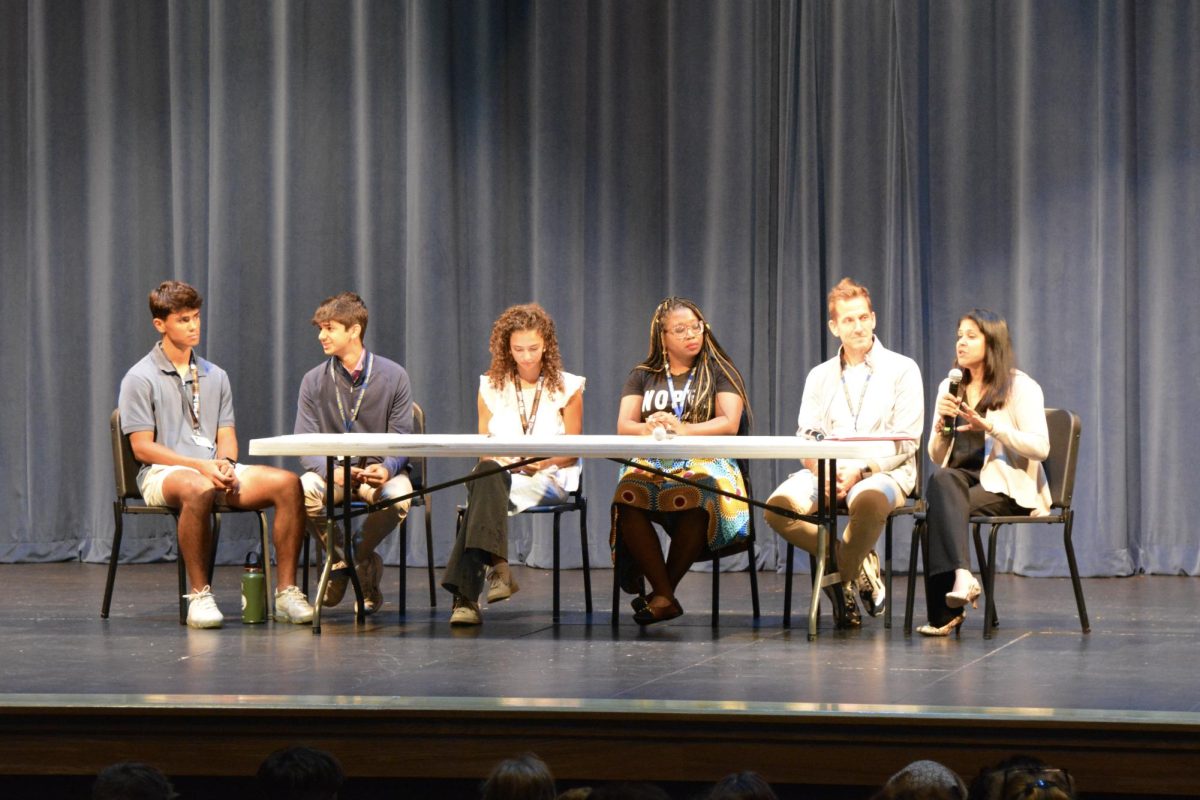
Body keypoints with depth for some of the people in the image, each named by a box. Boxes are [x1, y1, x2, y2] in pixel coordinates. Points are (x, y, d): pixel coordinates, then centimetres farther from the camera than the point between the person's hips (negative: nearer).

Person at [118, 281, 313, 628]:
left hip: (217, 471, 5)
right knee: (198, 489, -42)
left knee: (288, 483, -21)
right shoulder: (140, 378, 2)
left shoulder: (215, 376, 20)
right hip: (163, 472, -5)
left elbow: (227, 437, 17)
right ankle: (199, 596, -34)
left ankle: (286, 591, -19)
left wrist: (225, 463, -9)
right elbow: (142, 448, -5)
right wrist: (200, 466, -16)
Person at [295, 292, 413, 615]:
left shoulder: (393, 376, -2)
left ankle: (358, 554, -6)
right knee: (303, 491, -34)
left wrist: (386, 469, -27)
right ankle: (341, 555, -7)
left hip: (379, 471, -1)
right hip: (333, 470, 1)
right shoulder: (314, 381, 1)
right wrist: (331, 471, -26)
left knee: (399, 495, -36)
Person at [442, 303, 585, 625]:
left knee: (484, 489, -34)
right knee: (487, 474, -38)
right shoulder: (491, 387, 16)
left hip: (547, 480, -2)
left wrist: (541, 462, -14)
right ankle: (496, 566, -56)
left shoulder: (567, 387, 10)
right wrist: (497, 458, -10)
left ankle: (466, 595, -46)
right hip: (498, 475, 2)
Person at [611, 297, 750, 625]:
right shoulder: (643, 375, 22)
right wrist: (647, 429, -15)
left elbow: (729, 424, 0)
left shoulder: (719, 372, 15)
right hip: (652, 462, 2)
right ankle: (665, 597, -33)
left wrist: (684, 429, -17)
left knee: (694, 497, -40)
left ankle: (662, 592, -24)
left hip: (705, 462, -2)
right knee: (628, 496, -35)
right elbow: (623, 426, 9)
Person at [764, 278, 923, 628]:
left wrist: (858, 471, -16)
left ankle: (840, 574, -13)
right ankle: (857, 565, -11)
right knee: (779, 506, -28)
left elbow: (905, 442, -2)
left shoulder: (902, 370, 7)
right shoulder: (819, 377, 19)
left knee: (868, 502, -41)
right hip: (828, 470, 4)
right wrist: (821, 473, -13)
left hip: (884, 472, -4)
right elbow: (806, 439, 10)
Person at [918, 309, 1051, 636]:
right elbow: (937, 457, 15)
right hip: (961, 480, 5)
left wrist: (990, 426, -22)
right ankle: (962, 576, -45)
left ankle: (944, 612, -33)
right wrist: (941, 424, -6)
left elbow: (1040, 448, -13)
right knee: (941, 479, -32)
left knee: (940, 506, -31)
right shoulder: (950, 387, 17)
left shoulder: (1020, 387, -1)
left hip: (1008, 486, -5)